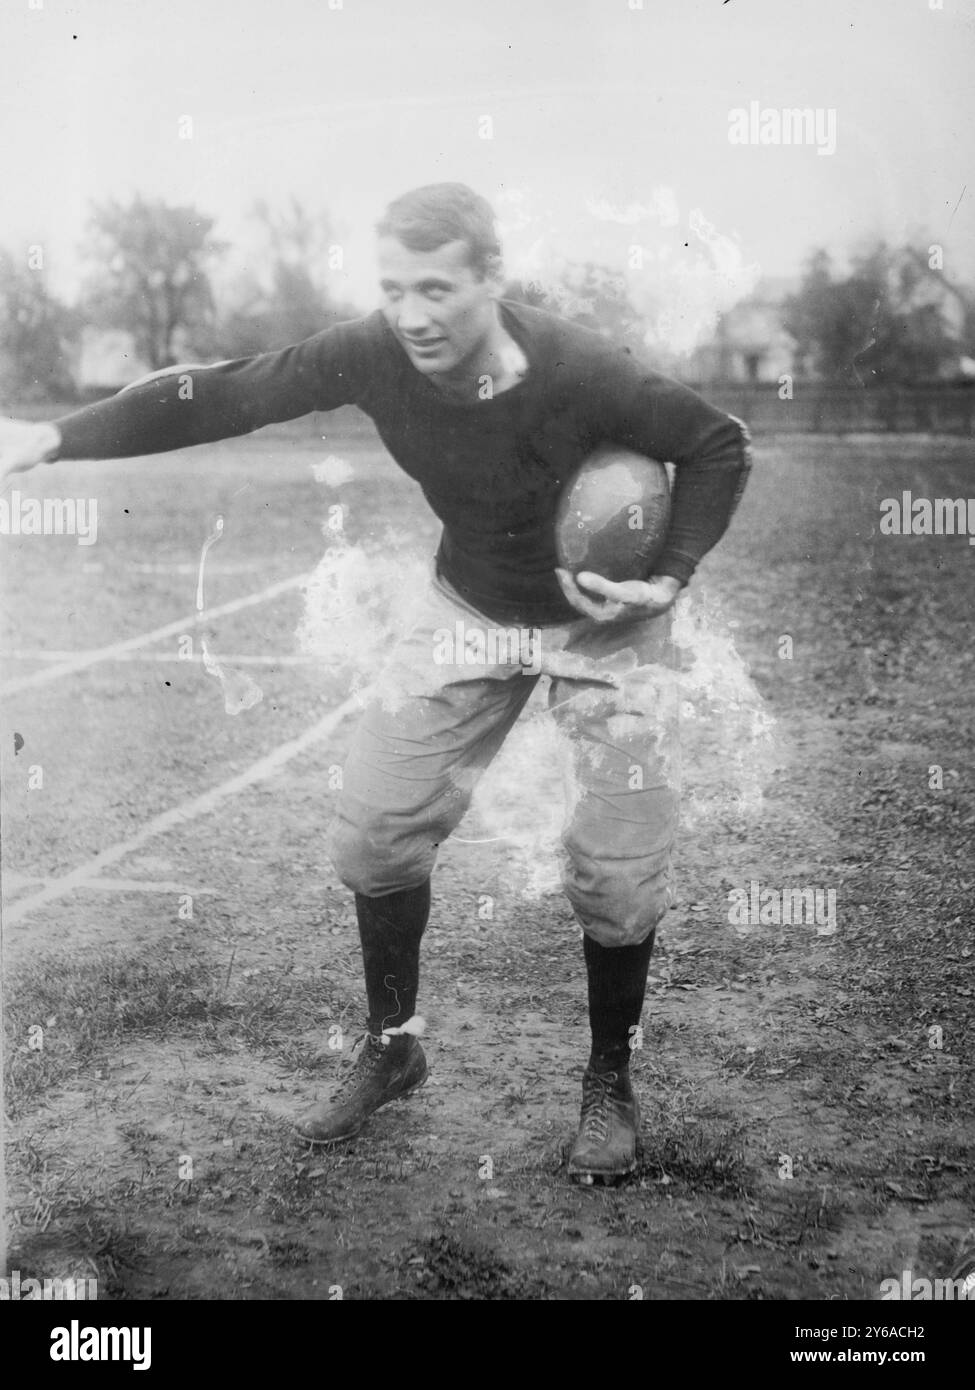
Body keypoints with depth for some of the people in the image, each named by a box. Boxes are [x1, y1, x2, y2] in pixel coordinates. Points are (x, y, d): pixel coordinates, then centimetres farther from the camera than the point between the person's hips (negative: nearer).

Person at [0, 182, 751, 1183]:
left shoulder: (583, 375, -31)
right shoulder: (371, 355, -22)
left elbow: (719, 446, -17)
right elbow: (222, 396, -15)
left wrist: (669, 577, -26)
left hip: (601, 620, -3)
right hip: (466, 608, 4)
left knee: (617, 868, -4)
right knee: (376, 829, 2)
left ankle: (610, 1083, 22)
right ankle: (390, 1049, 25)